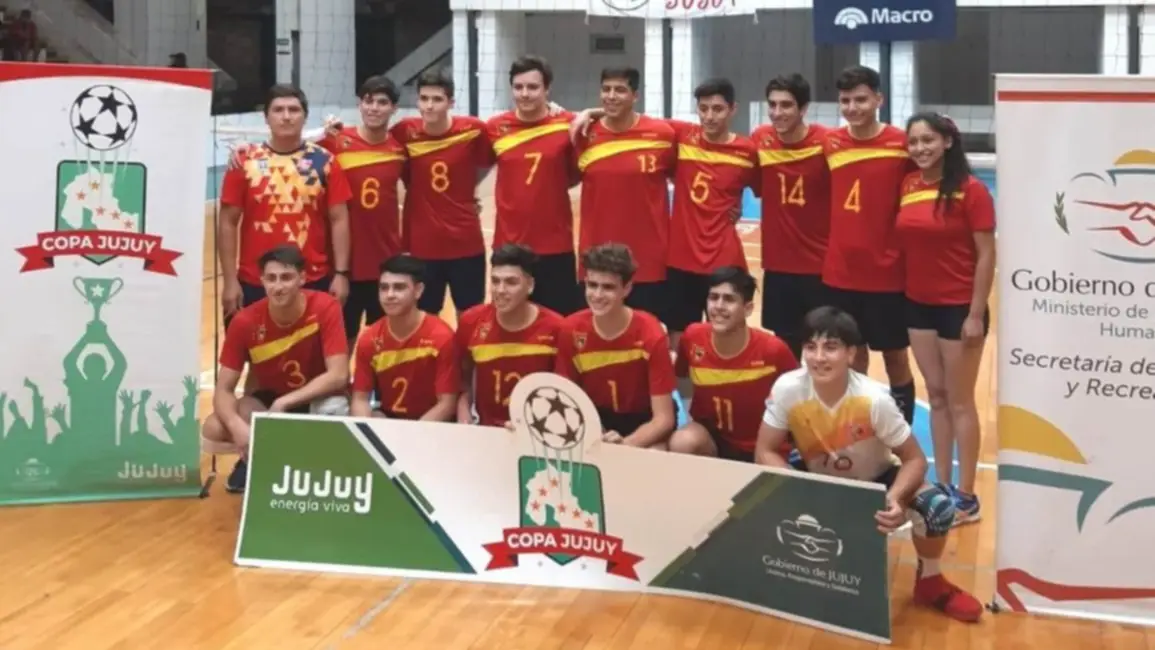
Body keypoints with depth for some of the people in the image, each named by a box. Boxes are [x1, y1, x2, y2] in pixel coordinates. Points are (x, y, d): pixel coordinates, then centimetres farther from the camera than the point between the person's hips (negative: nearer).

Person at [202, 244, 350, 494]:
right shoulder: (244, 322, -19)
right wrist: (238, 426, -37)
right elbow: (223, 389, -17)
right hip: (266, 400, 2)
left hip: (315, 398, -2)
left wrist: (284, 403, -33)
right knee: (213, 429, -25)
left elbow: (338, 376, -28)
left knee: (334, 410, -38)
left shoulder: (325, 307, -24)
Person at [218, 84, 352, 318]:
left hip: (315, 282, 1)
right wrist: (230, 281, -3)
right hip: (255, 283, 0)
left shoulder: (324, 161, 2)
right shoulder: (244, 161, 0)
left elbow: (339, 220, 3)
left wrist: (341, 273, -5)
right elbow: (228, 223, 2)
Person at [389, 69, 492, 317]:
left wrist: (466, 187, 4)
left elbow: (485, 164, 9)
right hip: (420, 245, 0)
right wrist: (417, 188, -3)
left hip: (466, 242, 0)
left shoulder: (474, 129, -8)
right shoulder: (405, 132, -8)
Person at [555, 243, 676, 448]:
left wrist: (625, 444, -38)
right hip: (593, 420, 2)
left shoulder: (651, 334, -22)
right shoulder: (570, 330, -14)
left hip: (644, 423, -2)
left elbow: (664, 418, -21)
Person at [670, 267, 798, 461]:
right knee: (682, 443, -30)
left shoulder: (773, 350, -22)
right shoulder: (693, 338, -14)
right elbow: (675, 374, 10)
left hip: (761, 449, -1)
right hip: (711, 437, 1)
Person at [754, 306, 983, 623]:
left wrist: (894, 499, -41)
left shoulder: (874, 399, -30)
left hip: (876, 481, -1)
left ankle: (929, 581, 3)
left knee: (937, 507, -28)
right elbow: (764, 452, -17)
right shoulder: (787, 389, -27)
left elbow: (914, 459, -20)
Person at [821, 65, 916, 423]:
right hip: (839, 273, 3)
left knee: (896, 358, 10)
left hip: (888, 273, -3)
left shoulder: (902, 143, -8)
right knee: (851, 358, 13)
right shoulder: (829, 144, 1)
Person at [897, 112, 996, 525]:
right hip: (918, 305, 6)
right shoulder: (907, 186, 4)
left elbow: (986, 255, -13)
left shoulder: (970, 190, -13)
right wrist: (902, 296, 7)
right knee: (936, 396, 13)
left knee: (959, 401, 2)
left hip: (959, 307, -6)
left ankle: (966, 496, 11)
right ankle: (942, 486, 23)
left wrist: (976, 314, -16)